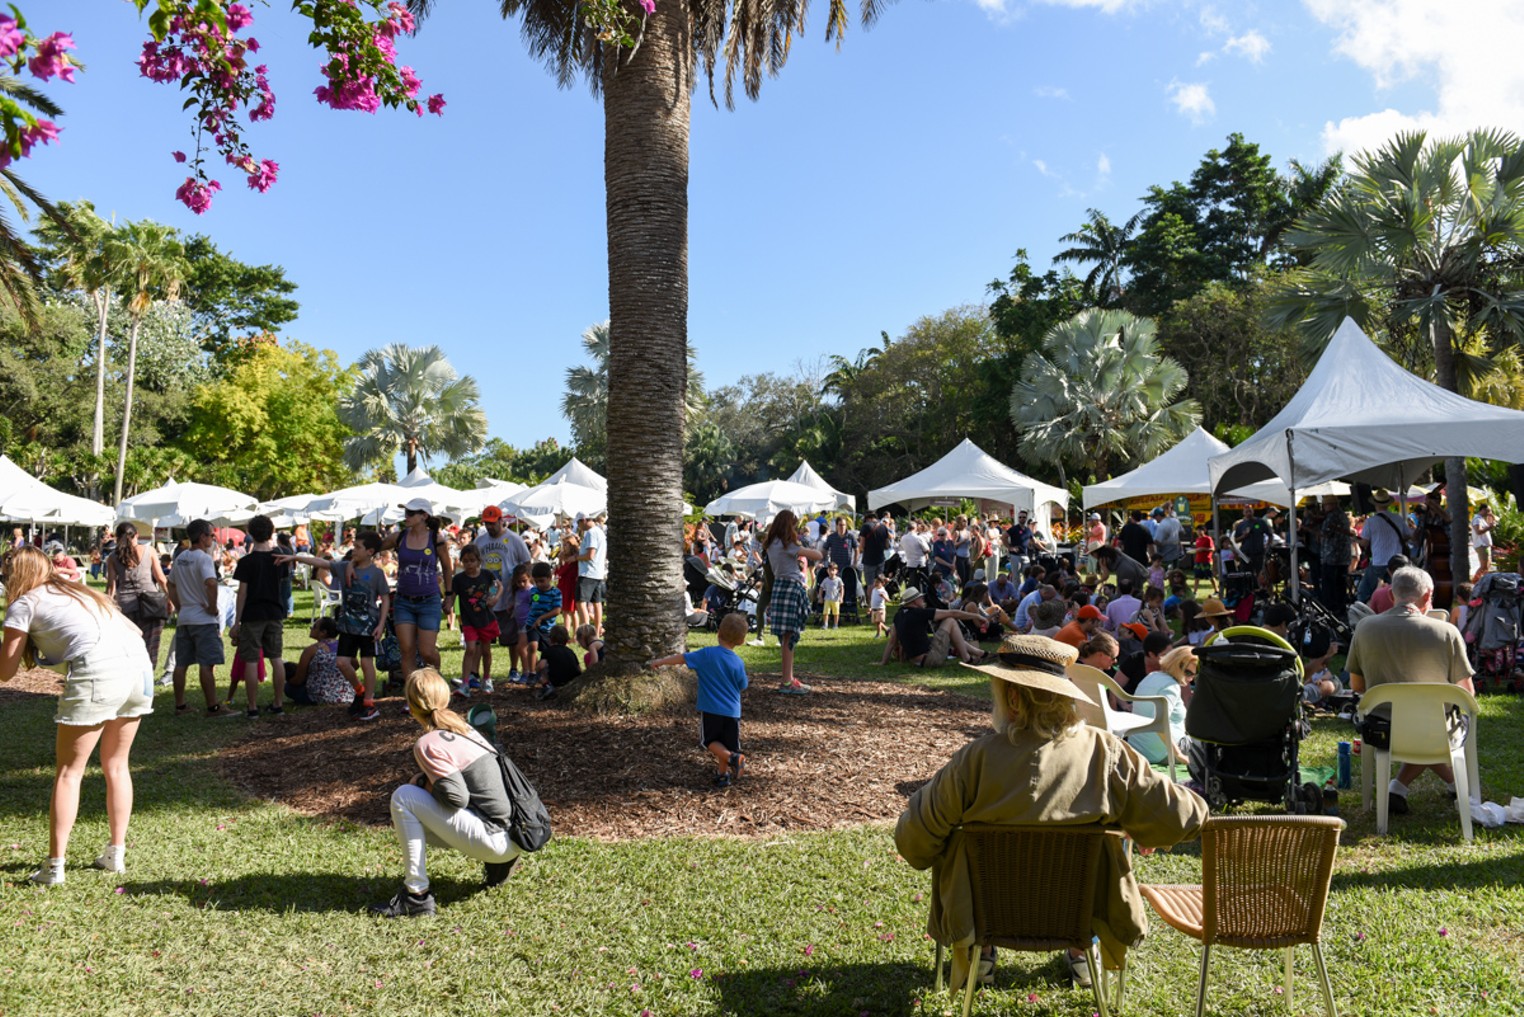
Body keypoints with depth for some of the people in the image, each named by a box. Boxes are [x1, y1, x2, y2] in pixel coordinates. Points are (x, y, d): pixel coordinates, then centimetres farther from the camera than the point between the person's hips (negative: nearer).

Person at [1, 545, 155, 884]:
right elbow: (134, 630, 25)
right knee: (116, 765, 19)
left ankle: (54, 866, 5)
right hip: (140, 663, 6)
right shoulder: (77, 590, 30)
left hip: (98, 671, -6)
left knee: (68, 771, 7)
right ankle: (116, 853, 24)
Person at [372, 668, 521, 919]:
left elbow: (456, 797, -18)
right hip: (510, 837, 9)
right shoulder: (463, 727, 15)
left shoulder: (428, 744, -10)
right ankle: (497, 863, 16)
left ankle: (417, 896, -6)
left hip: (494, 840, -9)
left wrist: (423, 783, 0)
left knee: (403, 797, -9)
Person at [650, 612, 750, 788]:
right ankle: (724, 774, 18)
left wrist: (660, 661, 7)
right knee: (726, 745, 16)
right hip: (732, 711, 2)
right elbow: (742, 687, 7)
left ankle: (732, 757, -9)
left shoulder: (707, 654, -11)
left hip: (710, 709, -2)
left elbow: (681, 658, -5)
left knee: (710, 740, 13)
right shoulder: (738, 663, -4)